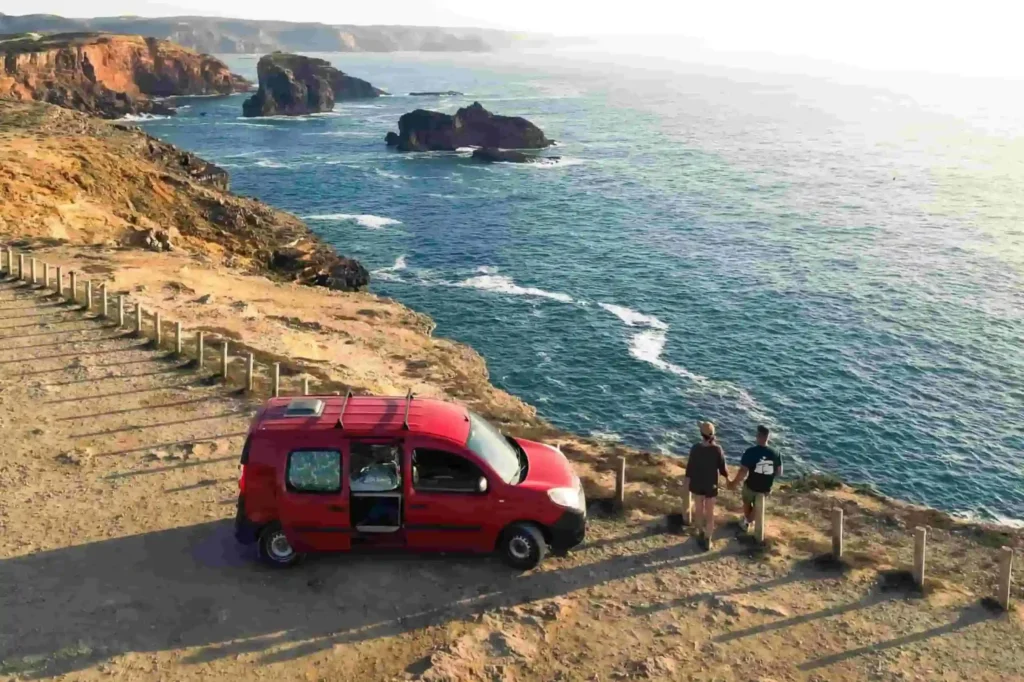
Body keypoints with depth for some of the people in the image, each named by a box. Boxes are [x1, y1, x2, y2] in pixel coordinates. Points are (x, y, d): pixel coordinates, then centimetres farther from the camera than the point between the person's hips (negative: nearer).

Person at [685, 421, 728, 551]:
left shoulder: (695, 448, -18)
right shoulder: (718, 449, -19)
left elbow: (690, 466, -10)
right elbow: (722, 467, -9)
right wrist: (727, 476, 13)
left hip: (697, 483, 1)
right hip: (711, 485, -1)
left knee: (699, 509, 22)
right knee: (710, 512, 14)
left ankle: (701, 533, 40)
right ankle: (707, 540, 19)